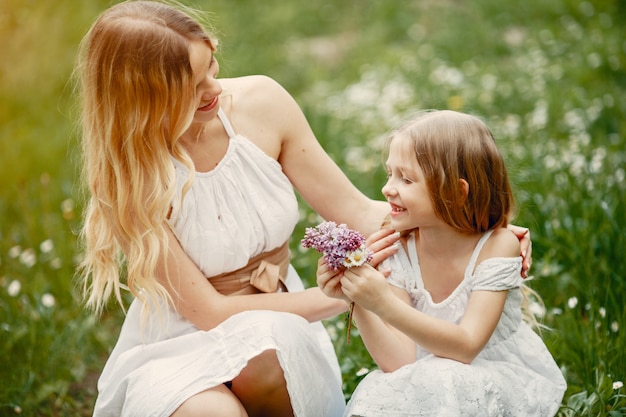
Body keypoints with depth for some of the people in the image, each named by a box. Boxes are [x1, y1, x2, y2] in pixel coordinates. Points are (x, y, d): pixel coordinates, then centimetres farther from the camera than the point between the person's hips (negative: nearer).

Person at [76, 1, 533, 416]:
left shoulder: (261, 102, -9)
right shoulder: (128, 179, -18)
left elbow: (357, 212, -4)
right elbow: (208, 312, -17)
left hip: (281, 327, 2)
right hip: (180, 344, -2)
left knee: (266, 352, -35)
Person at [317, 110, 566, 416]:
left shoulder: (497, 245, -17)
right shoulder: (400, 251, -8)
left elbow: (466, 347, -25)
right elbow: (400, 361, -14)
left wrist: (385, 305, -36)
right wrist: (356, 301, -28)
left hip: (507, 381, -2)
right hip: (434, 382, 3)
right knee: (379, 392, -25)